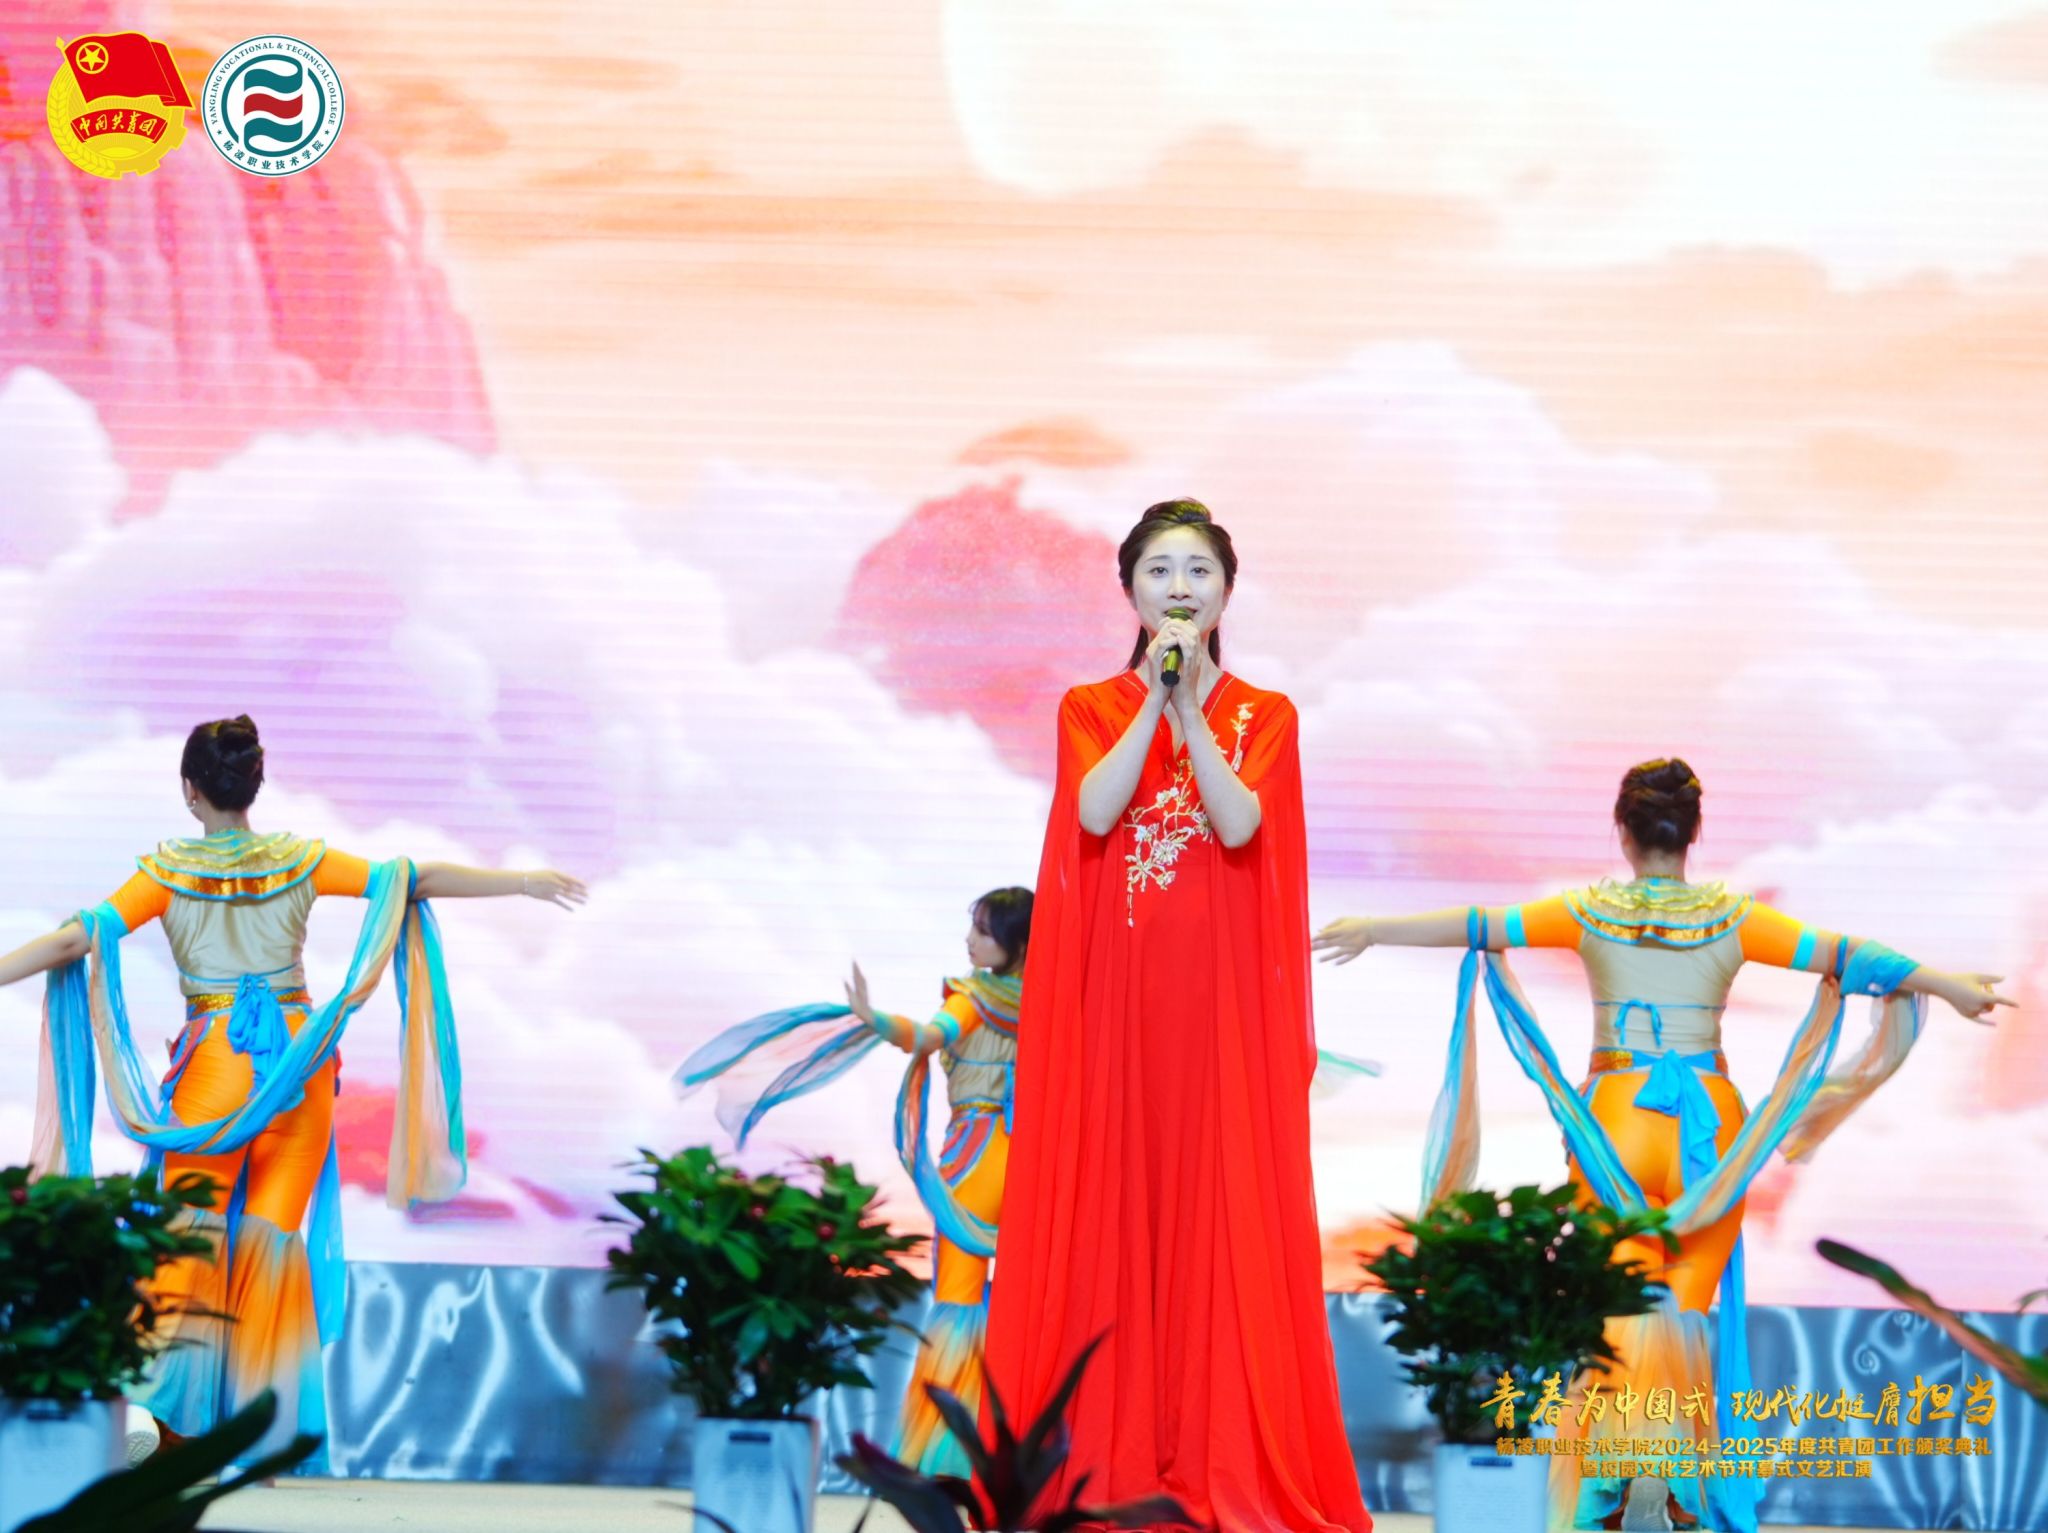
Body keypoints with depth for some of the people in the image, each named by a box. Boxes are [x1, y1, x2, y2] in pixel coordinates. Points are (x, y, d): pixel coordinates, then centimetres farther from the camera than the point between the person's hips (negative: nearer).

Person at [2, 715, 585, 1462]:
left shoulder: (168, 872, -4)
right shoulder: (299, 862, 2)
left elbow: (78, 937, -13)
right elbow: (420, 879, 4)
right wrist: (524, 881, 13)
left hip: (215, 1063, -2)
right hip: (300, 1057, 2)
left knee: (189, 1230, 1)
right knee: (273, 1233, 6)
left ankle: (166, 1398, -15)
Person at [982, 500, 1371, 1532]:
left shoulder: (1262, 713, 8)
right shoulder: (1092, 707, 9)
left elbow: (1239, 824, -10)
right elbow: (1096, 811, -10)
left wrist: (1188, 706, -14)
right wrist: (1152, 699, -13)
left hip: (1220, 992, 0)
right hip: (1116, 988, 0)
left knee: (1222, 1201, -3)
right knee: (1110, 1196, -2)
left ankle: (1224, 1447, 2)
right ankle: (1105, 1444, 3)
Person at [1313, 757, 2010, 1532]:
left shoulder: (1590, 911, 0)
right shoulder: (1733, 918, 0)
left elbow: (1481, 927, 0)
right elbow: (1842, 955, -2)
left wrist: (1375, 931, 8)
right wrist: (1949, 985, 3)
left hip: (1614, 1120, 0)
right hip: (1708, 1125, 0)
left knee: (1612, 1307, 5)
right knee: (1691, 1307, 7)